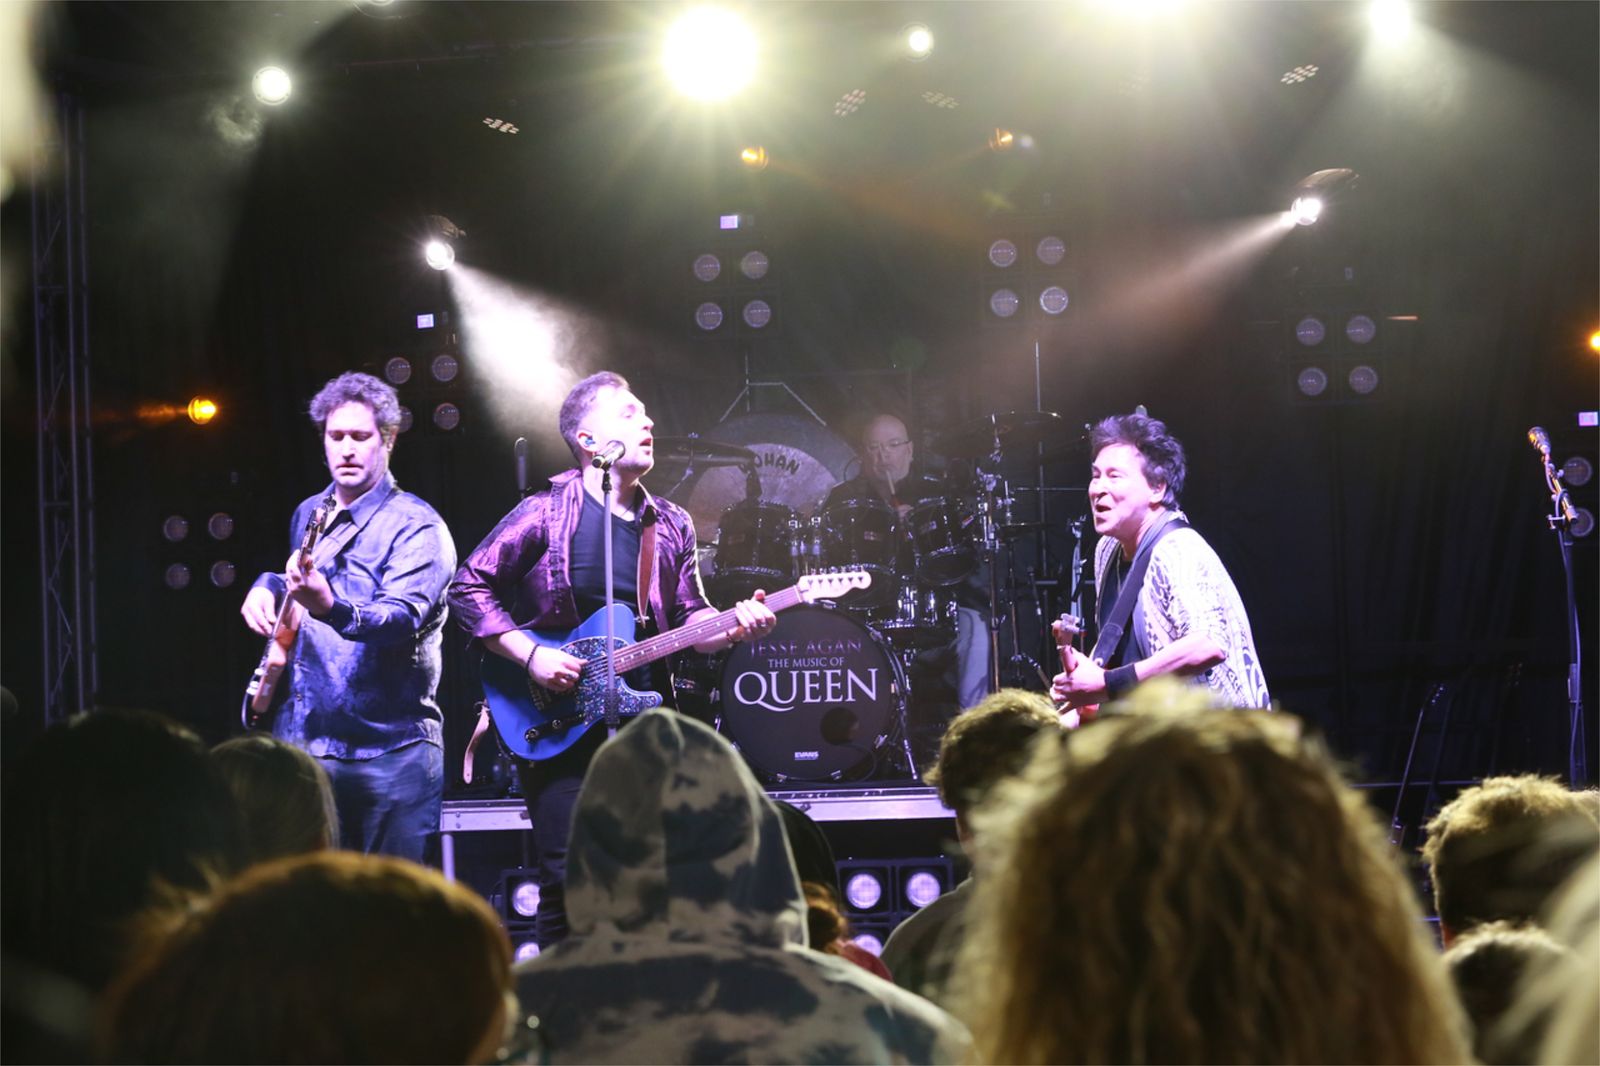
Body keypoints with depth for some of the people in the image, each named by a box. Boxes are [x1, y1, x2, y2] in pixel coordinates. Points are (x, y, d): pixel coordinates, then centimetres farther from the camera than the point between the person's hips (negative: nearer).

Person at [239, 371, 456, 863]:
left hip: (389, 751, -6)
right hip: (300, 741, 6)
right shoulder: (307, 514, 13)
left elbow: (403, 618, -26)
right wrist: (268, 587, 11)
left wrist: (333, 609, -44)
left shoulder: (415, 526, -9)